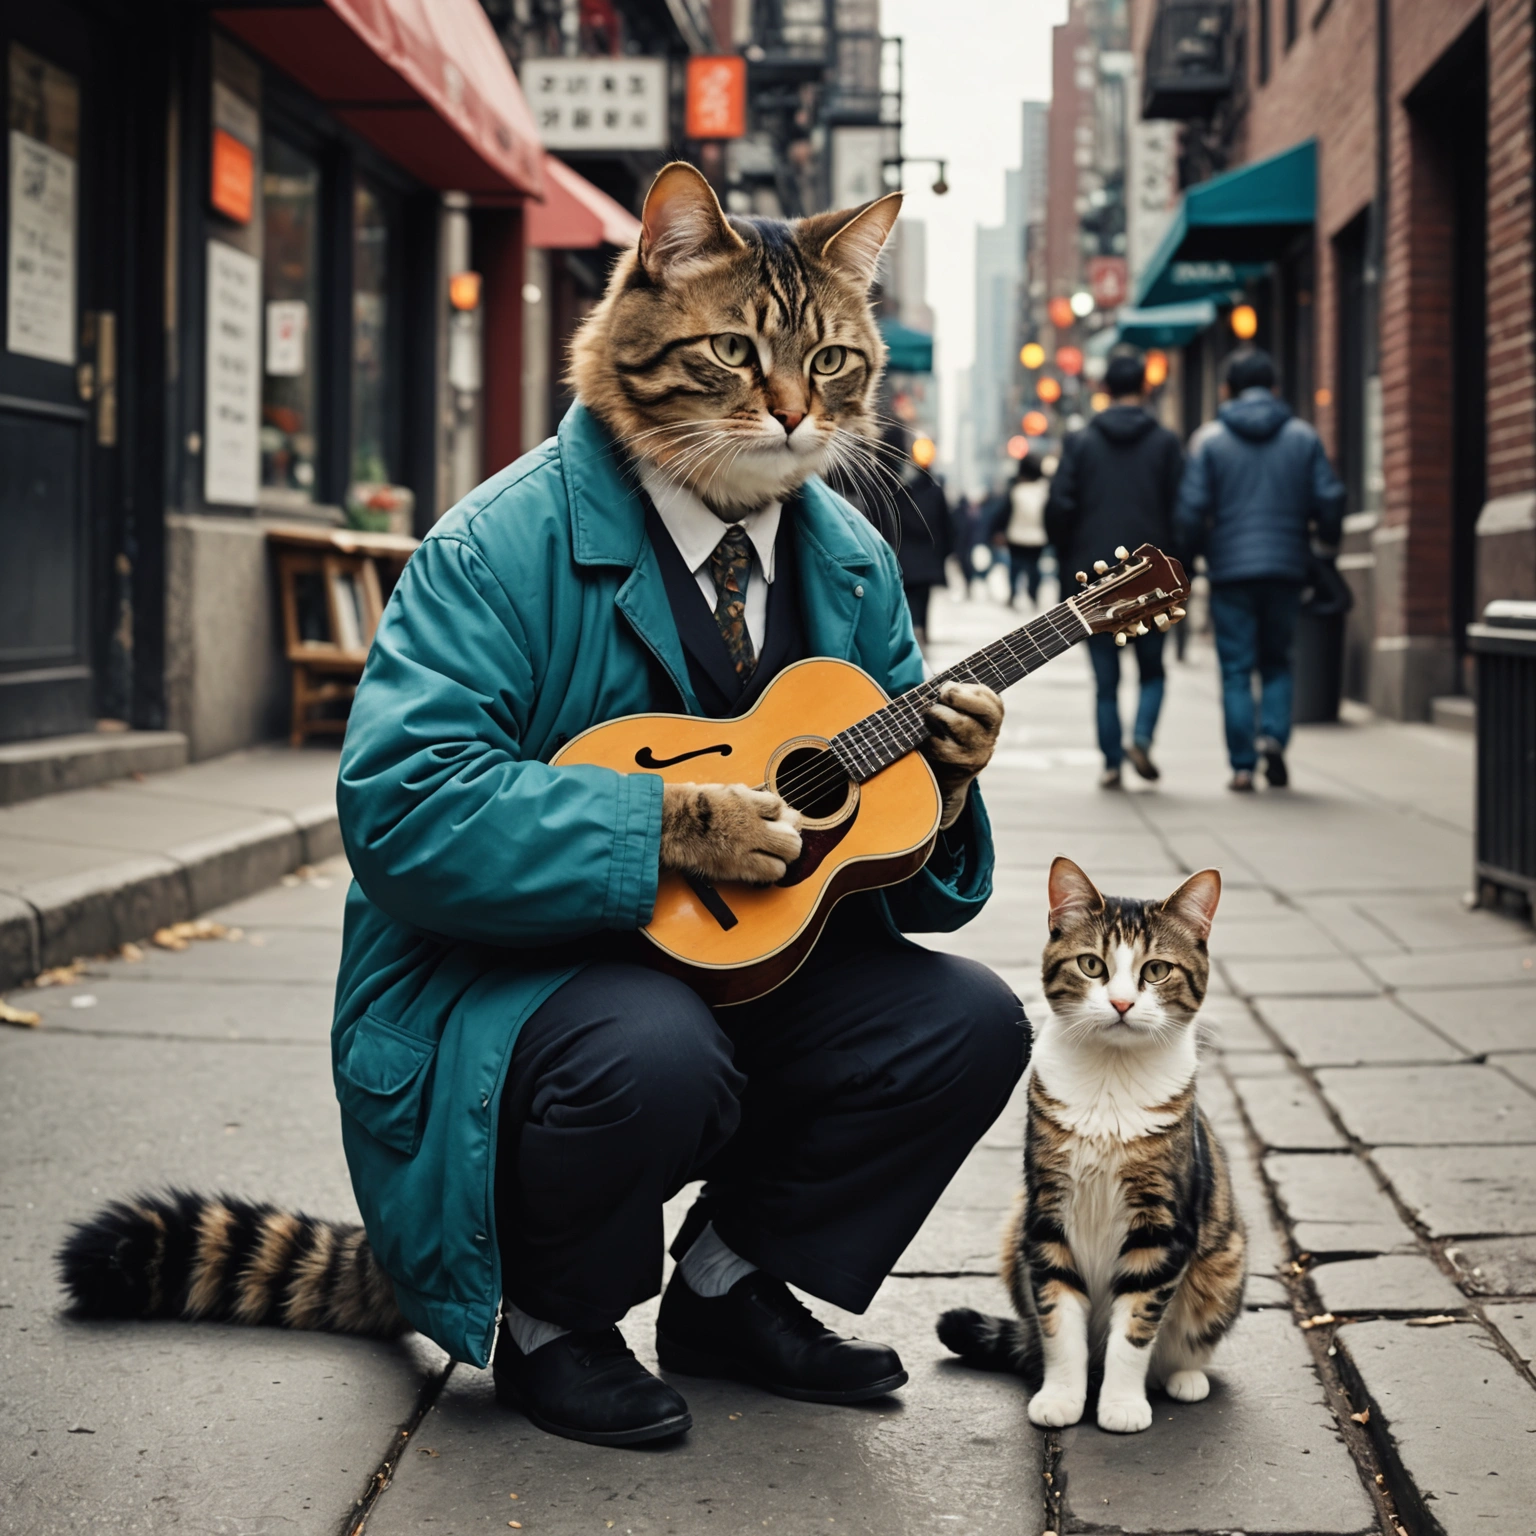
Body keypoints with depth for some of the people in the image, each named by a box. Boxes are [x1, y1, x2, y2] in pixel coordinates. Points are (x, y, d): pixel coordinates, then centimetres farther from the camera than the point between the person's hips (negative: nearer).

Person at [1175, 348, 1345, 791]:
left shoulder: (1209, 440, -2)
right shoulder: (1303, 438, 4)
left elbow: (1192, 508, -6)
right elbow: (1329, 500, 1)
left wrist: (1192, 554, 10)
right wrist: (1327, 538, 21)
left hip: (1230, 571, -2)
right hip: (1286, 568, 2)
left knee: (1237, 669, 3)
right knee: (1277, 661, 16)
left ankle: (1243, 765, 0)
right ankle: (1274, 735, -6)